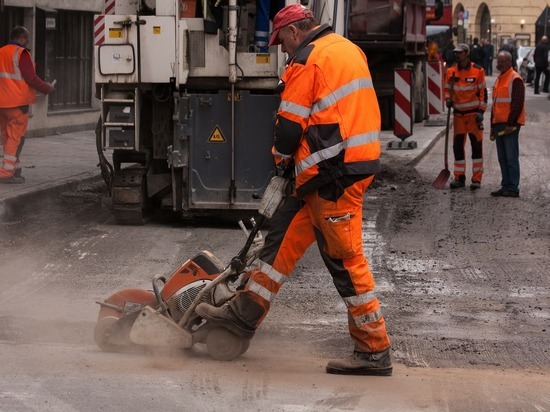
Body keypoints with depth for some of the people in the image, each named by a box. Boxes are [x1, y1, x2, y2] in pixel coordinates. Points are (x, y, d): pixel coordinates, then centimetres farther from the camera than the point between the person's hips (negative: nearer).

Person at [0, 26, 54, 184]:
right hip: (17, 102, -8)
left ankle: (15, 169, 21)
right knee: (16, 138, -5)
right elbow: (31, 79, -15)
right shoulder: (21, 54, -11)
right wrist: (47, 88, 0)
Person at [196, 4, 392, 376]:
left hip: (334, 173, -10)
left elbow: (291, 122, -10)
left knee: (346, 259, -6)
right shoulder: (348, 49, 17)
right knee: (285, 233, 14)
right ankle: (246, 313, 20)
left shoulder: (307, 60, -11)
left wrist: (282, 157, 11)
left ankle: (375, 351, -2)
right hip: (358, 161, 10)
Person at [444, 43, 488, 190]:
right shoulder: (451, 72, 5)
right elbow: (447, 89, 16)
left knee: (476, 145, -2)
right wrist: (448, 99, -6)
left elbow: (483, 92, -3)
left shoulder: (477, 71, -5)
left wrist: (481, 111, -8)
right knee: (457, 146, 4)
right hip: (458, 113, 4)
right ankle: (459, 178, 12)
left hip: (473, 113, -4)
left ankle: (477, 179, 2)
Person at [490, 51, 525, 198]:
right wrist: (493, 126, 21)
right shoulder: (499, 79, 18)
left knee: (511, 158, -7)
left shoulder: (515, 79, -11)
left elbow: (518, 103, -16)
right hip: (499, 125, 9)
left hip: (510, 125, -9)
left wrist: (511, 124, -19)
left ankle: (513, 188, -5)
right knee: (502, 158, 11)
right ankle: (506, 186, 16)